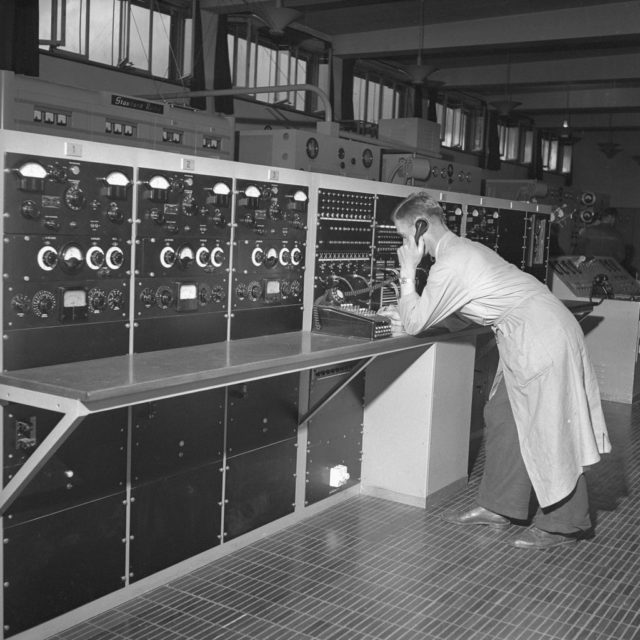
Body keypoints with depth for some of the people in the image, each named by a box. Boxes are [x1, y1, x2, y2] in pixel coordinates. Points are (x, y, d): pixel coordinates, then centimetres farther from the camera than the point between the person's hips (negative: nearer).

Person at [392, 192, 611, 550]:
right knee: (502, 416, 13)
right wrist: (412, 310, 10)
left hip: (543, 338, -10)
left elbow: (415, 324, -11)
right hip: (529, 335, 10)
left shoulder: (451, 264, -17)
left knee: (549, 429, -2)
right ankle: (499, 507, 21)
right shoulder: (463, 249, 14)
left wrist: (408, 271, -6)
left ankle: (563, 524, 10)